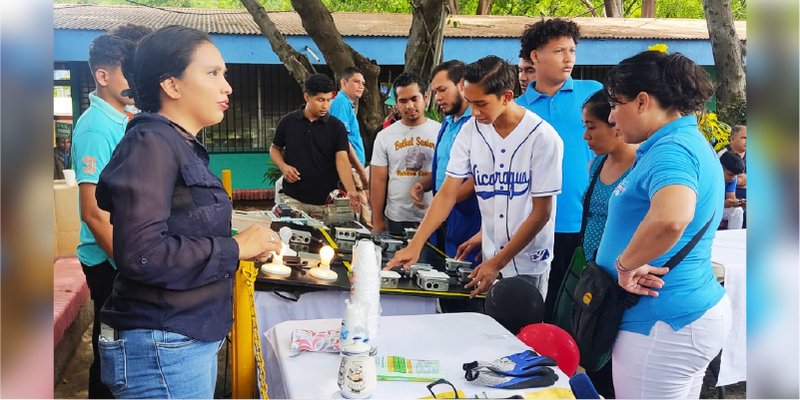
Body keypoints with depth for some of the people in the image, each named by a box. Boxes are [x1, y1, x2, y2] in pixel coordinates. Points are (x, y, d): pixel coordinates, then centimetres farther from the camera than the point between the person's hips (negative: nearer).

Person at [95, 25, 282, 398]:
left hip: (191, 340, 9)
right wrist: (235, 248, -17)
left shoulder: (183, 145, 11)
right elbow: (141, 253, -27)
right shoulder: (150, 143, -16)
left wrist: (249, 245, 5)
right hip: (162, 348, -9)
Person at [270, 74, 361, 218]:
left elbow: (342, 160, -14)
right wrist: (283, 167, -9)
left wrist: (351, 190, -30)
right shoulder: (287, 122, -1)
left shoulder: (336, 127, -4)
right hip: (293, 198, 1)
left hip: (326, 201, 0)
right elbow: (275, 149, 13)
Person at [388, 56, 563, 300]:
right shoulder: (471, 129, -3)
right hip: (488, 260, 4)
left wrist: (498, 263, -15)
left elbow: (541, 212, -12)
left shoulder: (543, 137, -15)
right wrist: (415, 245, -12)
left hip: (529, 265, -3)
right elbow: (447, 193, -3)